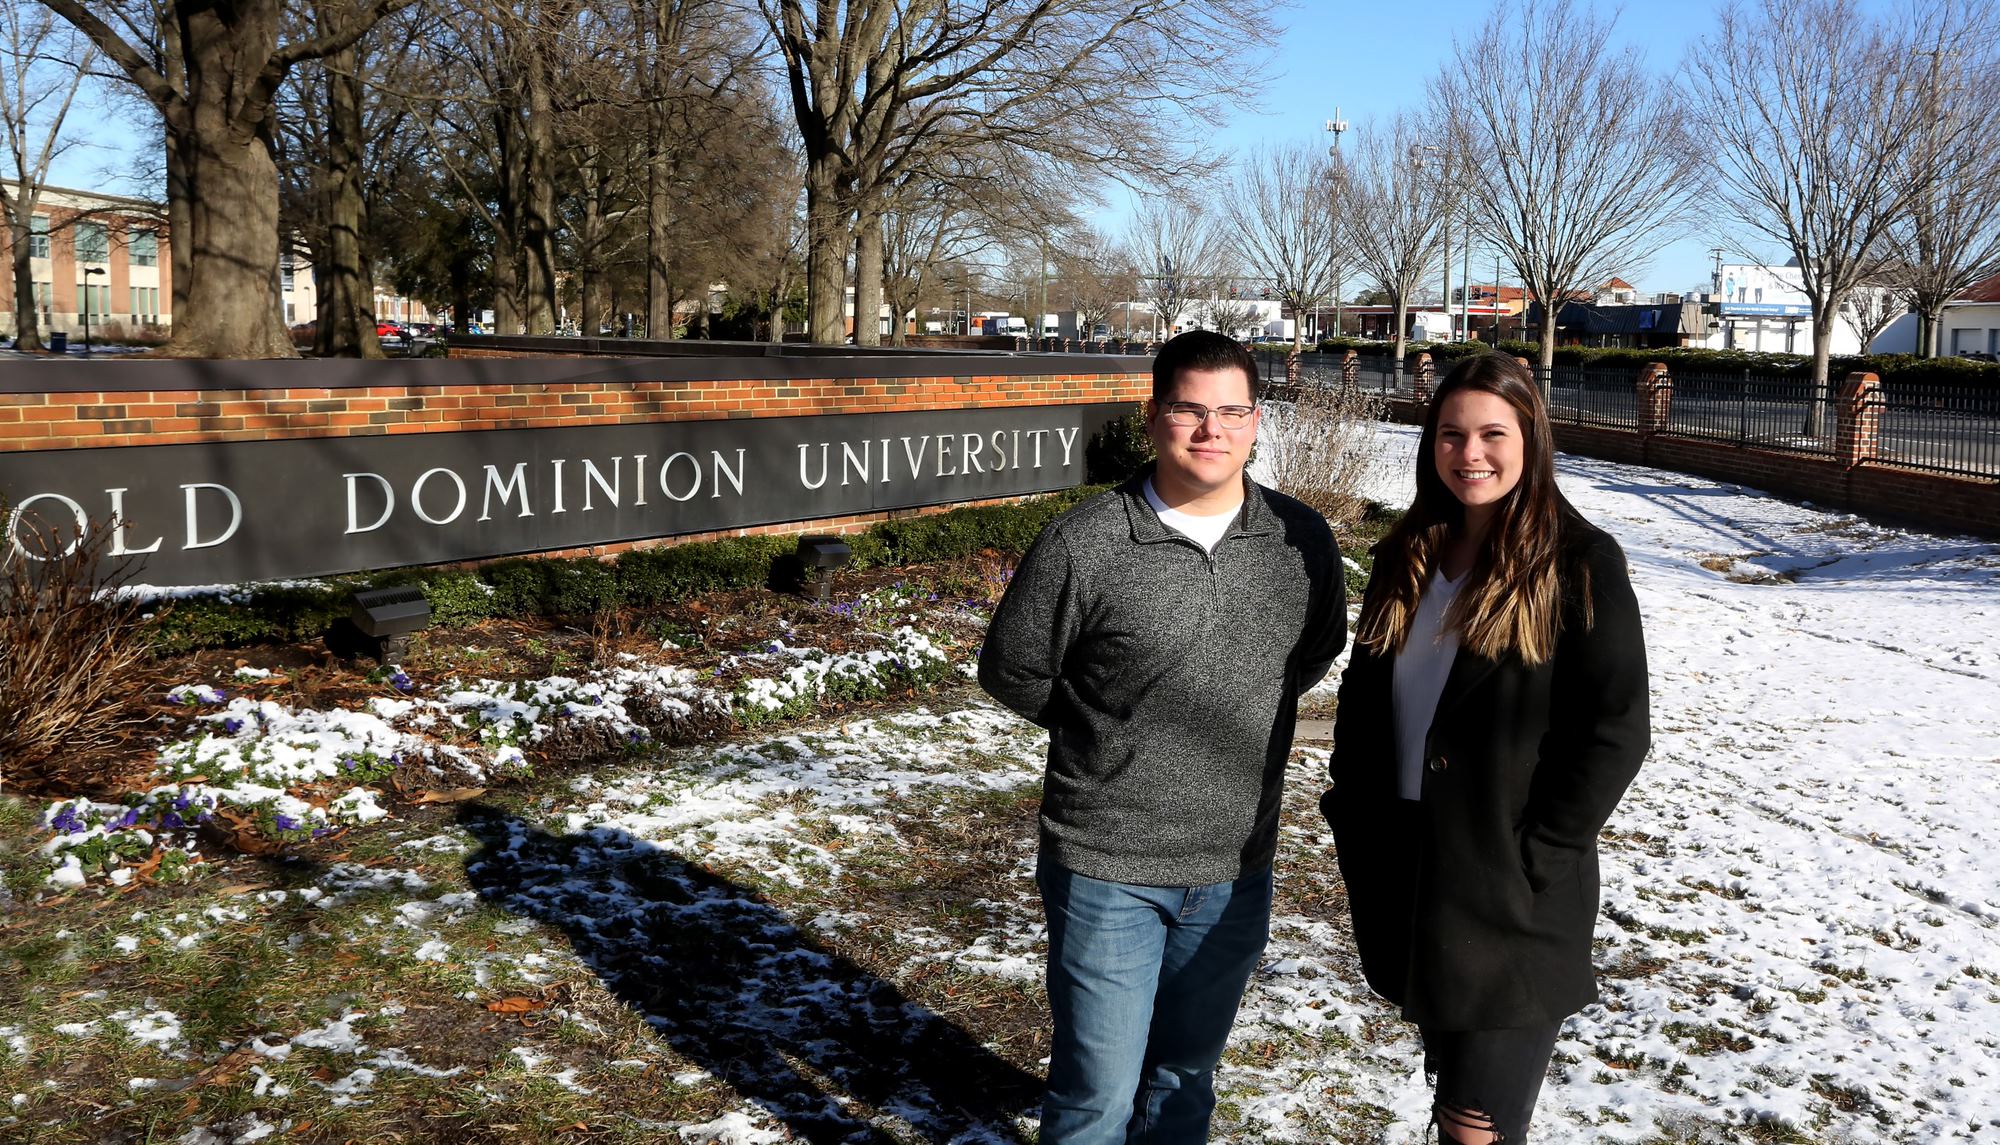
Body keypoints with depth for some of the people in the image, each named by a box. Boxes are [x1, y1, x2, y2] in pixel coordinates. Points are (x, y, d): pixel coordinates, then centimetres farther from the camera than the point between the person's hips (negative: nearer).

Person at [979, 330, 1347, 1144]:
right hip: (1106, 869, -3)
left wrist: (1239, 716, 3)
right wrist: (1107, 731, 0)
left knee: (1186, 1076, 21)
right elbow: (1010, 670, -2)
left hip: (1236, 870, 4)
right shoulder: (1083, 544, -14)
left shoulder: (1303, 542, -3)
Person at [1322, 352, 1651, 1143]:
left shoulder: (1579, 564, -10)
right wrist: (1356, 826, 5)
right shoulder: (1407, 558, 7)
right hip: (1408, 881, 6)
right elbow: (1363, 698, 13)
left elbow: (1614, 732, -12)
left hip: (1512, 900, -5)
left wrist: (1533, 860, -15)